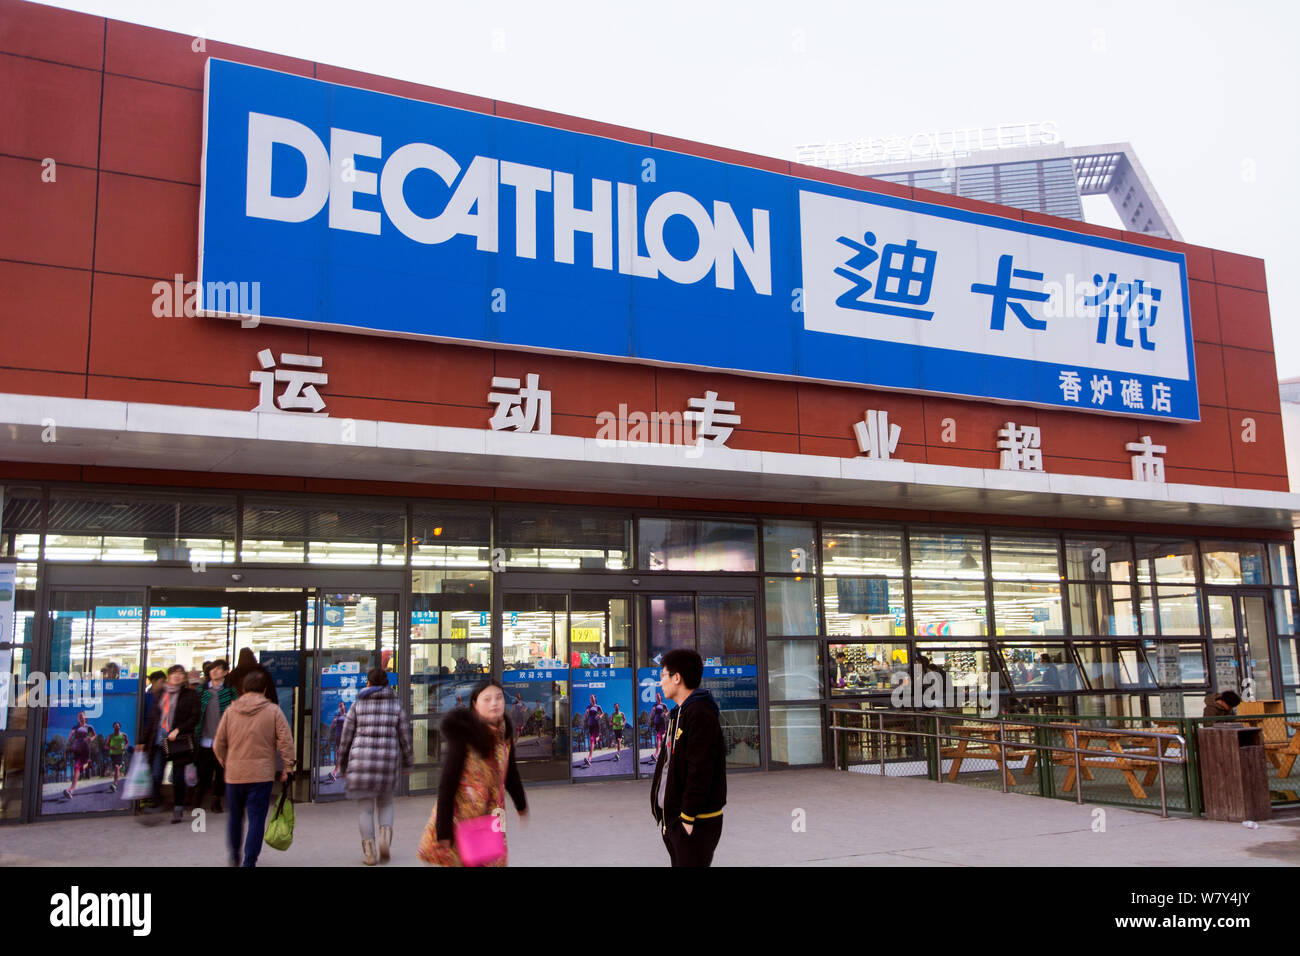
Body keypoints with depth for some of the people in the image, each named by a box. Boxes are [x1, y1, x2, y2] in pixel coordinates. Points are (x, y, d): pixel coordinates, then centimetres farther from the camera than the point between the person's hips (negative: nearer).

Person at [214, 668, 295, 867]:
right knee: (256, 818, 2)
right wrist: (286, 769, 1)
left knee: (235, 816, 20)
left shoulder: (230, 710, 3)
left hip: (233, 774, 3)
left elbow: (218, 744, 6)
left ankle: (234, 855, 30)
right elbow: (286, 741, -7)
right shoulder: (273, 710, -4)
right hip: (261, 775, -3)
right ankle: (249, 861, 1)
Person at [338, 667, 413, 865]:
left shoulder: (358, 705, 3)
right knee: (385, 803, 20)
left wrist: (343, 764, 15)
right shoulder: (396, 706, 5)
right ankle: (385, 837, -3)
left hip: (361, 760, -1)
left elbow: (346, 736, 4)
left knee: (366, 809, 9)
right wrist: (407, 762, 19)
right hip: (388, 760, 1)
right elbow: (404, 738, 7)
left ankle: (369, 853, 7)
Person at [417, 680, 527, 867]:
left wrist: (521, 804, 28)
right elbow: (447, 784, -19)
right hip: (461, 815, -6)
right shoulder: (463, 737, -20)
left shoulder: (504, 732, 0)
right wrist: (443, 831, -21)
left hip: (491, 815, 6)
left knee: (494, 861, 9)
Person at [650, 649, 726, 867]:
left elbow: (700, 770, -22)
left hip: (695, 823, -10)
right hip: (672, 818, 10)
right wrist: (667, 814, 15)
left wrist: (688, 817, -21)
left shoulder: (700, 714, -17)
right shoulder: (680, 713, 14)